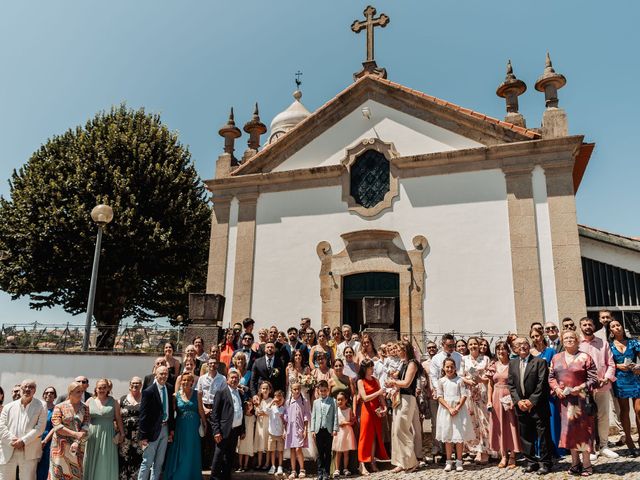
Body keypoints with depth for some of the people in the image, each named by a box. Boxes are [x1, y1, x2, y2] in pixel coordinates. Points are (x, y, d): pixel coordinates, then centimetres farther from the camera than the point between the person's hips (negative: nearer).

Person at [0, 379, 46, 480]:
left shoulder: (40, 407, 3)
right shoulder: (8, 407, 12)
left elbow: (40, 428, -5)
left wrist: (23, 441, -15)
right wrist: (12, 440, -11)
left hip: (29, 453, -2)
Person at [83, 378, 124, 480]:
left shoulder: (113, 402, 0)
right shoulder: (90, 401, 4)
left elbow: (118, 419, 4)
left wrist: (121, 434, 2)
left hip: (109, 436, -1)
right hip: (93, 436, 1)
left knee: (107, 463, 4)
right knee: (93, 462, 8)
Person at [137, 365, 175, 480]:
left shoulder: (170, 389, 3)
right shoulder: (148, 391, -14)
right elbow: (143, 415, -14)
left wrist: (172, 428, 7)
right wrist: (143, 436, -15)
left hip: (165, 429, 6)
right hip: (153, 430, -6)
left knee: (159, 462, 14)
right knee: (147, 462, 2)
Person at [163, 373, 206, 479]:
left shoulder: (196, 394, -2)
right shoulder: (176, 395, -2)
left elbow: (201, 410, 0)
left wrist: (204, 424, -1)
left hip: (194, 428, 1)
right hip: (180, 428, 0)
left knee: (192, 454, 10)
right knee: (180, 454, 7)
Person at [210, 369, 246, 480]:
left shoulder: (240, 394, 13)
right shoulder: (221, 393, -5)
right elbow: (214, 414, -9)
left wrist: (243, 430, 14)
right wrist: (216, 431, -15)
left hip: (236, 430, 6)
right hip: (224, 430, -6)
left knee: (230, 457, 14)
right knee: (219, 456, 0)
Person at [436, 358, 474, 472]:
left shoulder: (459, 380, 1)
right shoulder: (441, 381, 2)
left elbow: (464, 396, -3)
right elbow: (440, 397, -2)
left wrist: (457, 408, -14)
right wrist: (450, 408, -13)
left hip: (459, 409, -1)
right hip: (446, 410, 1)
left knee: (459, 436, 0)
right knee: (447, 436, 6)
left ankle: (459, 461, 11)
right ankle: (449, 462, 15)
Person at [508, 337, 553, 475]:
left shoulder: (539, 362, -4)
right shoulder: (512, 363, 10)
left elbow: (542, 384, -10)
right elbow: (511, 384, 7)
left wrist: (531, 401, -13)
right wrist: (518, 401, -5)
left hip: (538, 406, -4)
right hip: (521, 406, 4)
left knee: (543, 436, 3)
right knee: (526, 436, 11)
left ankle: (545, 463, 16)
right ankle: (531, 462, 23)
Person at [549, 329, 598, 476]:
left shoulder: (585, 357, -4)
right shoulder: (556, 357, 9)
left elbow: (593, 379, -7)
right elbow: (551, 376, 12)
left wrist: (580, 388, -17)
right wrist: (556, 388, -5)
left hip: (580, 399, -4)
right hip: (564, 399, 4)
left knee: (583, 429, 0)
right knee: (569, 430, 8)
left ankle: (586, 465, 11)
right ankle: (575, 463, 19)